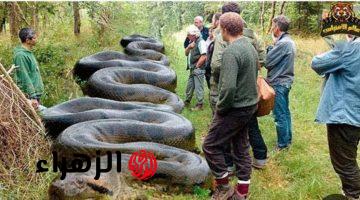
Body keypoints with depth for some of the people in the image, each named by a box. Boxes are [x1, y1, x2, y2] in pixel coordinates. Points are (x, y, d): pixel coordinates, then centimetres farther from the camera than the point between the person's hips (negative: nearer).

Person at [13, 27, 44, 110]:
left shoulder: (28, 52, 12)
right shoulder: (21, 55, -17)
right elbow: (25, 78, -20)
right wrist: (32, 96, -22)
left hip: (36, 93, 9)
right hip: (29, 96, -9)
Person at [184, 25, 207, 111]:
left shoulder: (201, 42, -15)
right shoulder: (193, 42, 14)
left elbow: (204, 56, -23)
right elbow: (186, 53, 14)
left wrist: (197, 66, -15)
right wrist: (189, 47, -6)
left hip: (198, 69, -9)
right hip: (192, 69, 9)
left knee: (198, 87, -2)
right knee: (189, 86, 18)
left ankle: (200, 105, 7)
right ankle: (187, 101, 32)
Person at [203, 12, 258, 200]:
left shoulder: (231, 51, -22)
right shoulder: (250, 46, 8)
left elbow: (229, 87, -31)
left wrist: (220, 108, -15)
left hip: (235, 108, -9)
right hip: (249, 105, 9)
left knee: (211, 145, 5)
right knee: (241, 147, 16)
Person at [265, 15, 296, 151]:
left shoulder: (282, 43, -21)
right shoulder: (290, 41, 11)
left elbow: (267, 62, -19)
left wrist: (270, 47, -1)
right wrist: (273, 47, -3)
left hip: (278, 83, -10)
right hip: (286, 81, 10)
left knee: (279, 115, -1)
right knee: (285, 112, 19)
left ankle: (282, 144, 9)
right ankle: (288, 139, 32)